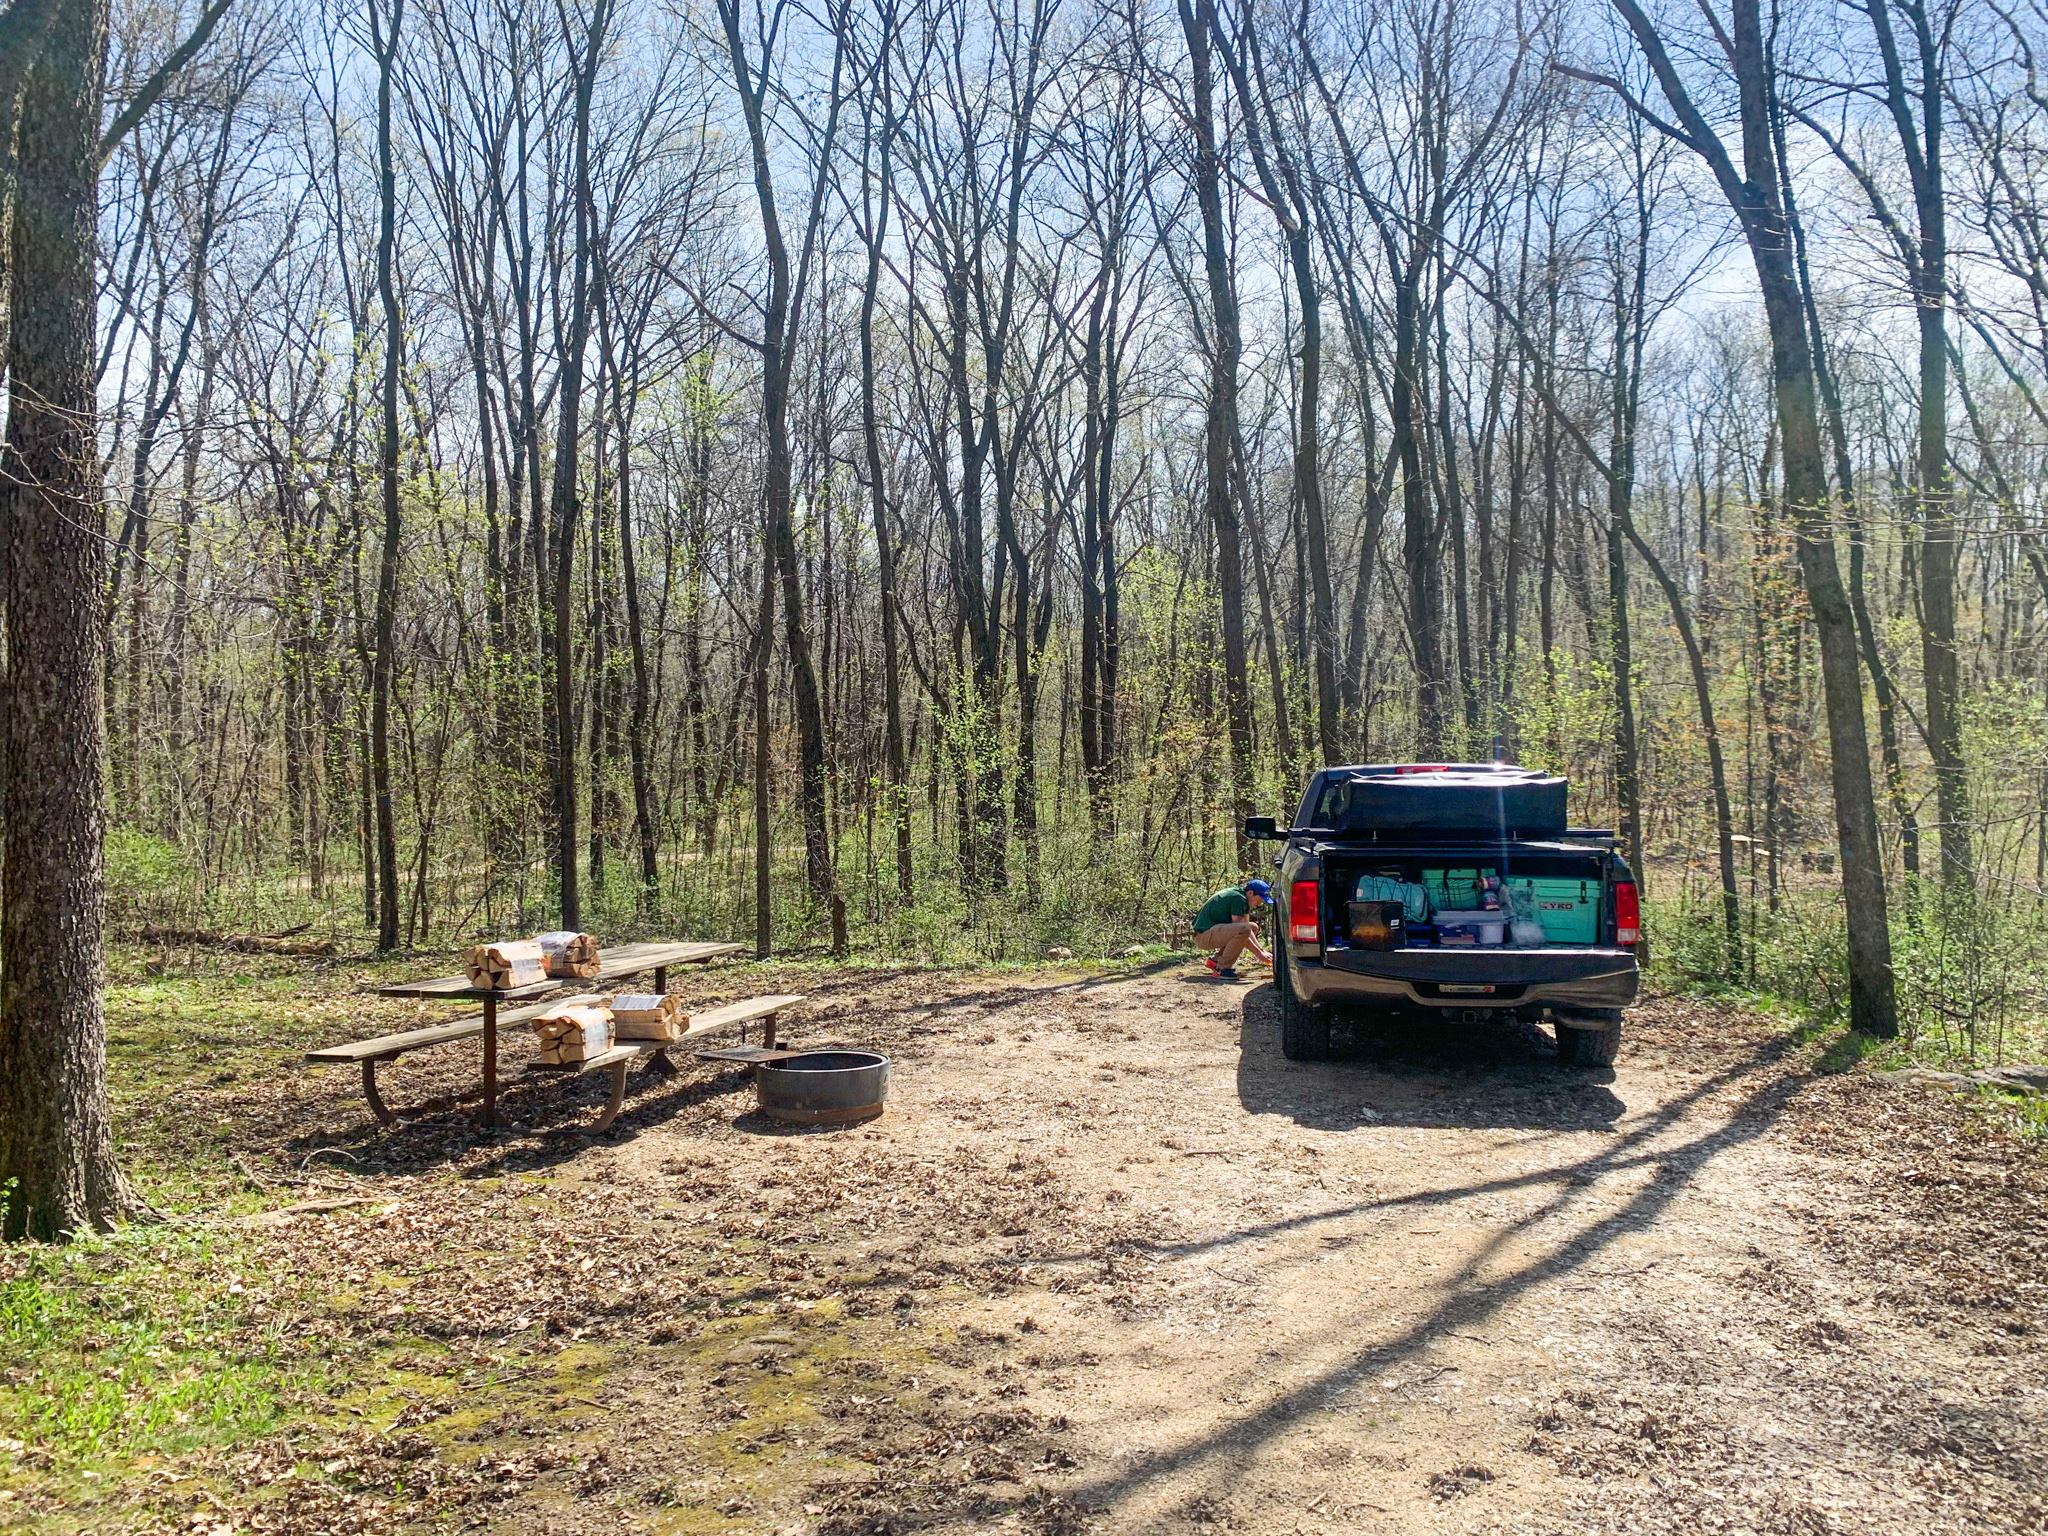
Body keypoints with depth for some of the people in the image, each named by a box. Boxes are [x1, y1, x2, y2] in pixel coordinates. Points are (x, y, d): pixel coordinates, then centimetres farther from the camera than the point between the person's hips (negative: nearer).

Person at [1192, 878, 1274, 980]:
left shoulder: (1243, 899, 12)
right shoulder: (1238, 898, -19)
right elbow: (1241, 931, -20)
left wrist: (1263, 951, 4)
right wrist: (1259, 954, -16)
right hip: (1203, 935, -11)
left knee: (1253, 927, 17)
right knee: (1244, 930, -30)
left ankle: (1216, 959, 10)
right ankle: (1222, 968, -16)